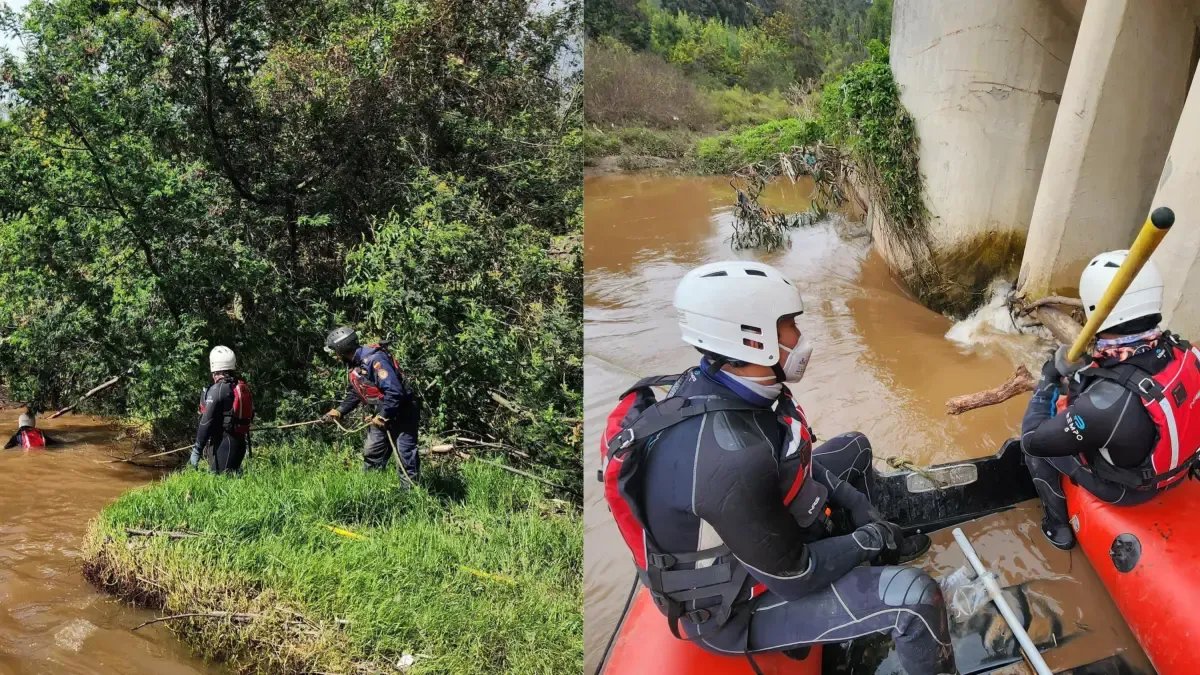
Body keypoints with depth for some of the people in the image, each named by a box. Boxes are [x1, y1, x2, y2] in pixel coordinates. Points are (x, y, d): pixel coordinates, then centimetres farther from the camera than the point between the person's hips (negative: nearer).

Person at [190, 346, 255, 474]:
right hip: (241, 442, 8)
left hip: (223, 444, -8)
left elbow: (207, 422, -16)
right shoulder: (244, 387, 9)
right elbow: (249, 415, 14)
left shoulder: (217, 390, -14)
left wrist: (197, 450, -12)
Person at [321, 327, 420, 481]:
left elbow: (394, 391, -30)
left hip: (401, 413, -10)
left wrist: (383, 416, -23)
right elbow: (354, 393, 19)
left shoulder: (374, 359, -26)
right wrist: (339, 411, 7)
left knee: (405, 456, -8)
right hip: (381, 415, 10)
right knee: (371, 454, 14)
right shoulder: (353, 365, 6)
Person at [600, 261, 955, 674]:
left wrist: (861, 510, 3)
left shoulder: (718, 388, -12)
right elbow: (794, 579, -27)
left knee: (854, 449, 20)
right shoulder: (731, 460, -40)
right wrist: (873, 538, -11)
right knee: (914, 597, -23)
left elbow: (794, 461, 9)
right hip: (739, 605, -9)